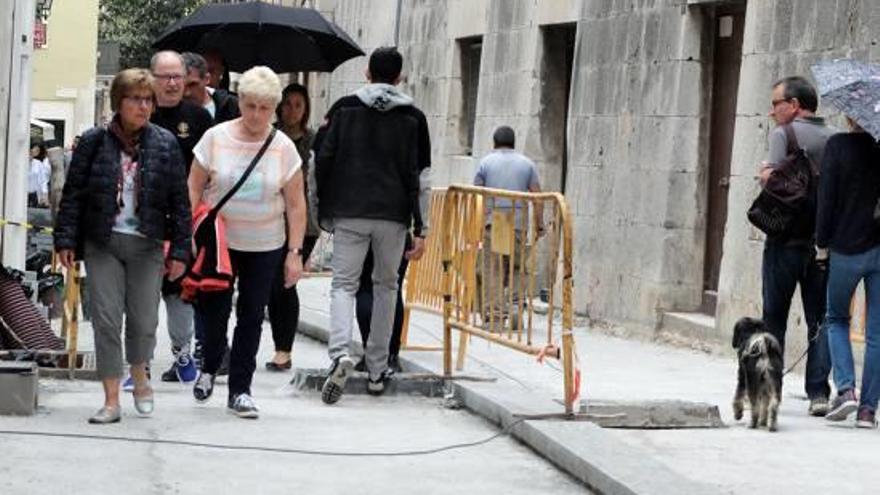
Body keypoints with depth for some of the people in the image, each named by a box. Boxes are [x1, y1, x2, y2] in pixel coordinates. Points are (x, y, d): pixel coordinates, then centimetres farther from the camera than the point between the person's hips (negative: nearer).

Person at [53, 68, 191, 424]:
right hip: (102, 244, 0)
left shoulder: (165, 144, 1)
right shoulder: (94, 142, 0)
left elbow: (180, 201, 2)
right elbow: (73, 194, 2)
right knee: (106, 320, -4)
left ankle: (140, 378, 33)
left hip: (147, 245, 0)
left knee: (144, 320, 4)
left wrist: (179, 250, -1)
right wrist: (66, 240, -4)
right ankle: (111, 401, 1)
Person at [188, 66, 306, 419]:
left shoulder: (283, 148, -2)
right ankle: (209, 367, 29)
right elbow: (194, 189, 0)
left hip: (265, 247, 1)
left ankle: (240, 390, 12)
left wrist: (295, 252, -4)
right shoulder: (215, 138, -5)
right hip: (219, 241, -1)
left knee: (251, 316, 3)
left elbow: (295, 204, 1)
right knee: (213, 310, 0)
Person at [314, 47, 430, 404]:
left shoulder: (345, 108, 5)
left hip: (349, 213, -1)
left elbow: (323, 160, 2)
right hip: (393, 215, 1)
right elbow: (418, 176, 0)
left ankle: (340, 352, -25)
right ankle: (377, 370, 16)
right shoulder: (412, 117, 4)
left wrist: (324, 212, 11)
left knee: (343, 284, 1)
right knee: (385, 286, 14)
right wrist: (420, 229, 1)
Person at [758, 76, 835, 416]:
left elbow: (773, 180, -17)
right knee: (820, 320, 5)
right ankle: (819, 393, 0)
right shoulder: (834, 138, 8)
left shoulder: (783, 134, -7)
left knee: (774, 318, 6)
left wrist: (764, 172, 3)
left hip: (786, 239, -4)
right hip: (824, 241, 4)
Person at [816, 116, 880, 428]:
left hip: (847, 248, -2)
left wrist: (823, 243, 0)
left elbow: (826, 197, -8)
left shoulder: (838, 145, -8)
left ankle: (845, 389, -1)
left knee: (836, 319, 17)